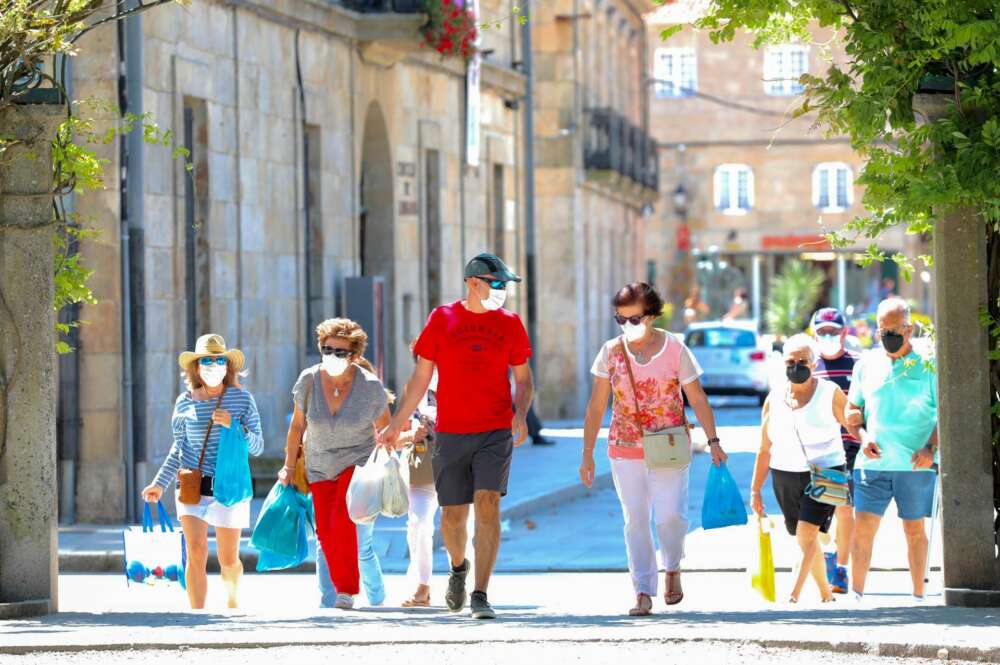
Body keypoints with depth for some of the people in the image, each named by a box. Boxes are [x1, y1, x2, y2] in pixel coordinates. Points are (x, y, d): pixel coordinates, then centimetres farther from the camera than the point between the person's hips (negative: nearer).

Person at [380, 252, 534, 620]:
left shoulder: (510, 323, 7)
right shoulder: (441, 319, 5)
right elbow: (420, 378, 9)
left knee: (487, 504, -16)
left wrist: (520, 415, -7)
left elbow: (523, 379, 12)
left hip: (496, 431, 0)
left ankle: (480, 595, -15)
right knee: (453, 514, 5)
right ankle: (458, 567, 39)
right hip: (451, 433, 0)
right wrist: (397, 423, 5)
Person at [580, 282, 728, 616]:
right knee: (635, 520, 1)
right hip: (625, 450, 2)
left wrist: (713, 441, -3)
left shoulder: (674, 349, -3)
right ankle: (643, 593, 5)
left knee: (670, 515, -12)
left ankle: (673, 569, 18)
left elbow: (698, 400, 2)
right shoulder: (612, 351, 2)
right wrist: (587, 454, 4)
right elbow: (596, 407, 5)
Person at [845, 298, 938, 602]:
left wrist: (931, 449, -14)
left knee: (914, 529, 6)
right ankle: (856, 594, -2)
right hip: (873, 463, 2)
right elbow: (853, 411, 16)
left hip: (915, 464, -2)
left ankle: (918, 596, 13)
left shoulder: (927, 365, -1)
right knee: (863, 527, -5)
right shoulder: (867, 364, 8)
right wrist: (864, 438, -2)